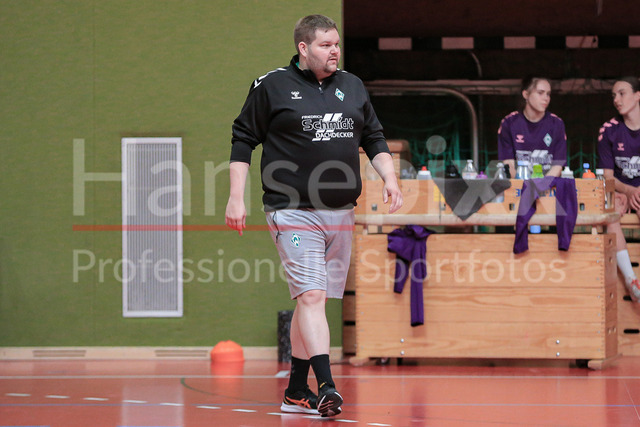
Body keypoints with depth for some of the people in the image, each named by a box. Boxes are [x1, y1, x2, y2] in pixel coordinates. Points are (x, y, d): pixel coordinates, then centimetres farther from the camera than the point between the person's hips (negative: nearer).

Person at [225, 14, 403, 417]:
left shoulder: (353, 86, 12)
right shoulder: (271, 86, -2)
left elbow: (375, 139, 19)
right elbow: (243, 140, 2)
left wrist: (389, 178, 3)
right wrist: (236, 197, -3)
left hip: (341, 214, 5)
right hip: (293, 213, -5)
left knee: (312, 300, 10)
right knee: (311, 296, -16)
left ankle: (297, 390, 20)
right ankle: (327, 388, -21)